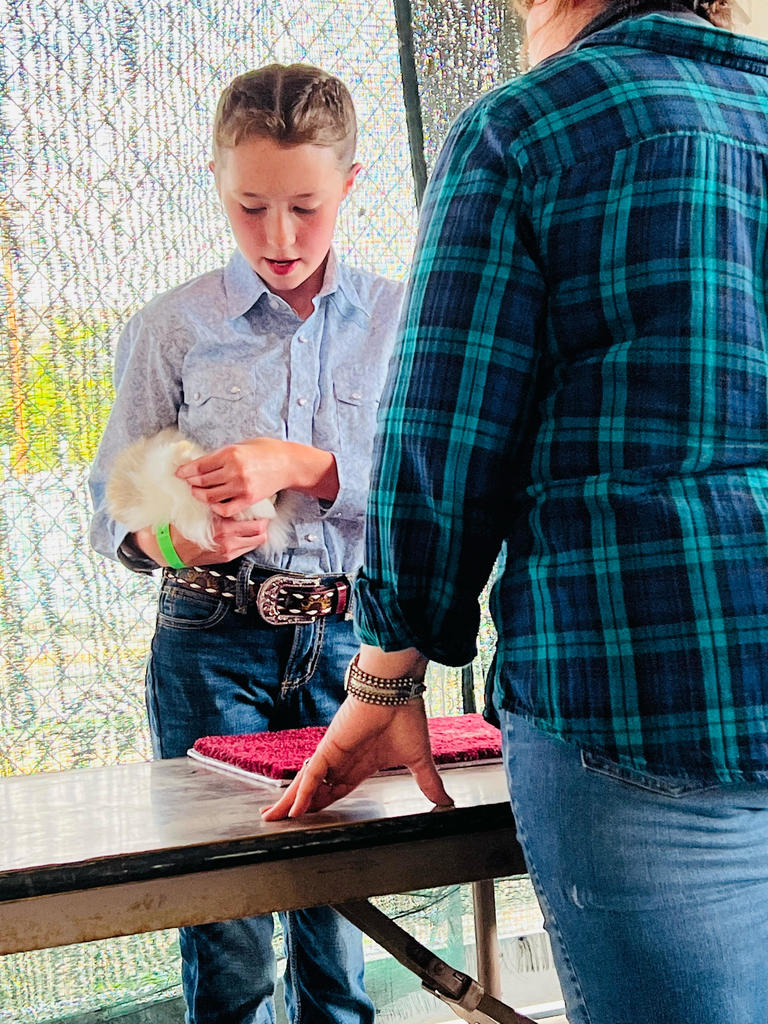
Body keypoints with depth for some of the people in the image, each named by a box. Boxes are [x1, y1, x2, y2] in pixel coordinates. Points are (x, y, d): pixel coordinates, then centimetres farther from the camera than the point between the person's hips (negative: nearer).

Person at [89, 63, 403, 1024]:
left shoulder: (395, 320, 4)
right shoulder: (172, 326, 1)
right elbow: (114, 502, 3)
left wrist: (297, 464, -20)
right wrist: (171, 539, -19)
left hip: (349, 635, 1)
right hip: (212, 644, -1)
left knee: (341, 907, 7)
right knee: (226, 931, 2)